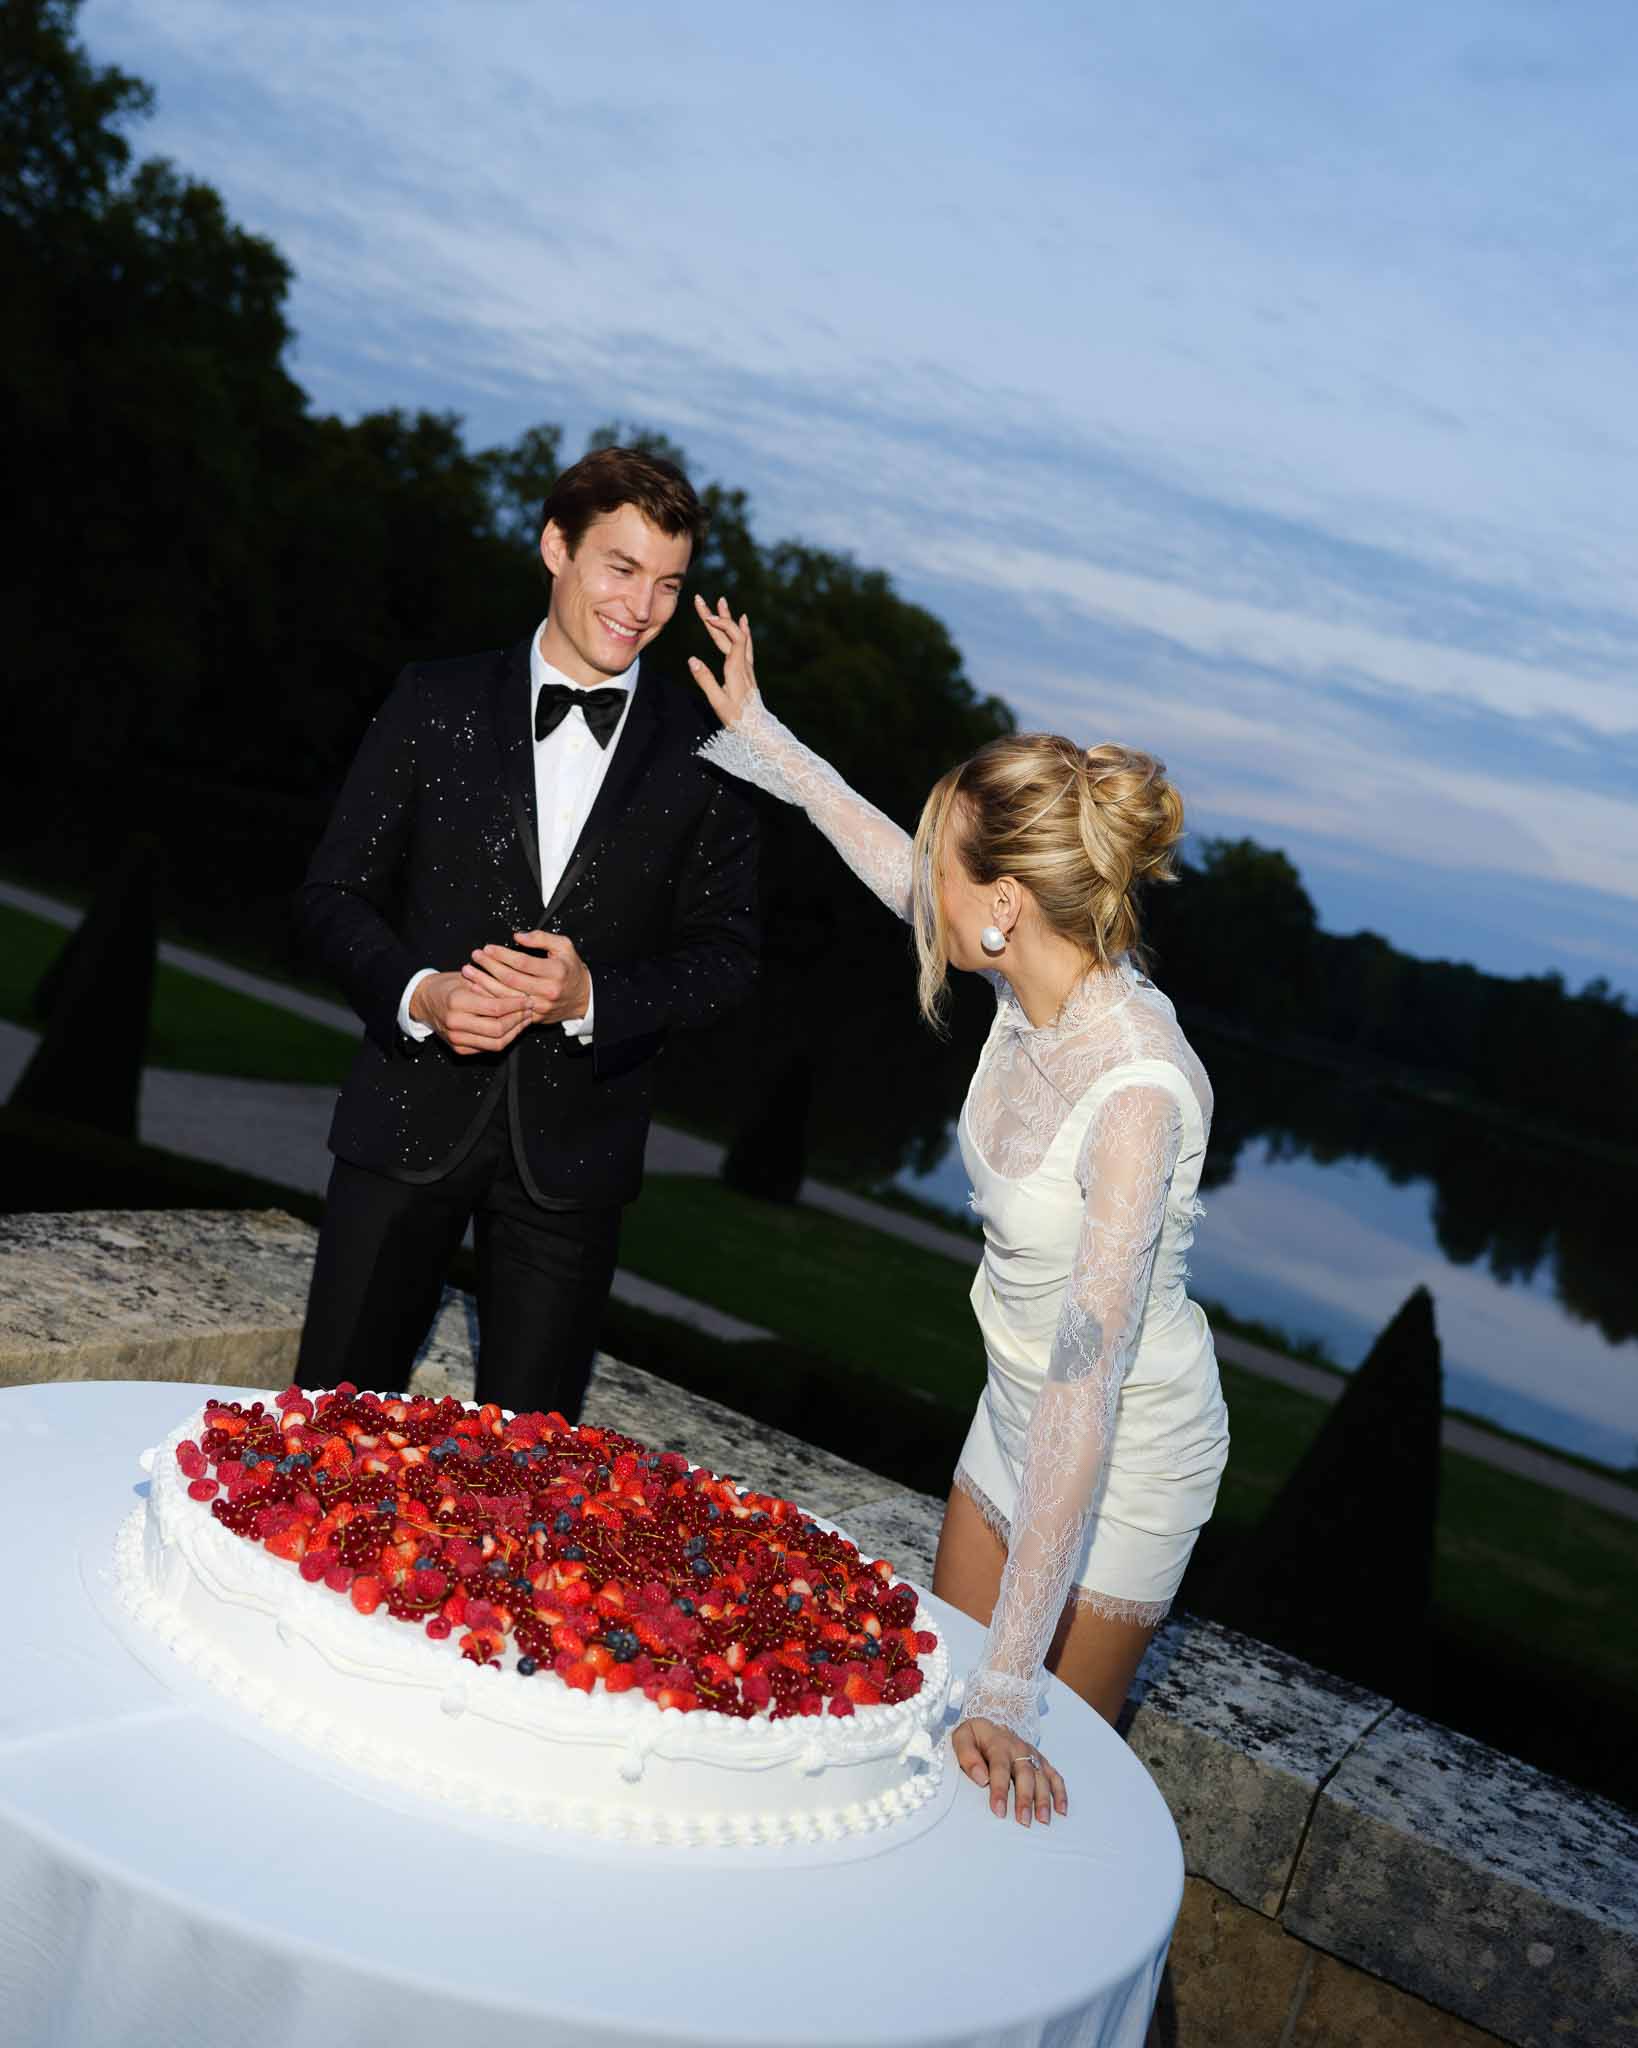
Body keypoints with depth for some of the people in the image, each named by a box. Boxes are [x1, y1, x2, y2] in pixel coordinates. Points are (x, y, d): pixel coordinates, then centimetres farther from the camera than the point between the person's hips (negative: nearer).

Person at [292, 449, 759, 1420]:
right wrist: (418, 993, -16)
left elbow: (727, 951, 2)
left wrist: (593, 997, -16)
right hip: (413, 1116, 1)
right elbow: (336, 892, 3)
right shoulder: (439, 701, 2)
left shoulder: (706, 746, 1)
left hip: (573, 1144, 0)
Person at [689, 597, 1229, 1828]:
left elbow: (1087, 1383, -36)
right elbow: (892, 865, 9)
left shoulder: (1137, 1091, -35)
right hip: (1019, 1407, 8)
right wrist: (757, 733, 17)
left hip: (1125, 1449, -8)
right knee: (936, 1708, 20)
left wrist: (1010, 1691, -35)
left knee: (1026, 1772, 10)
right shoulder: (1040, 983, -13)